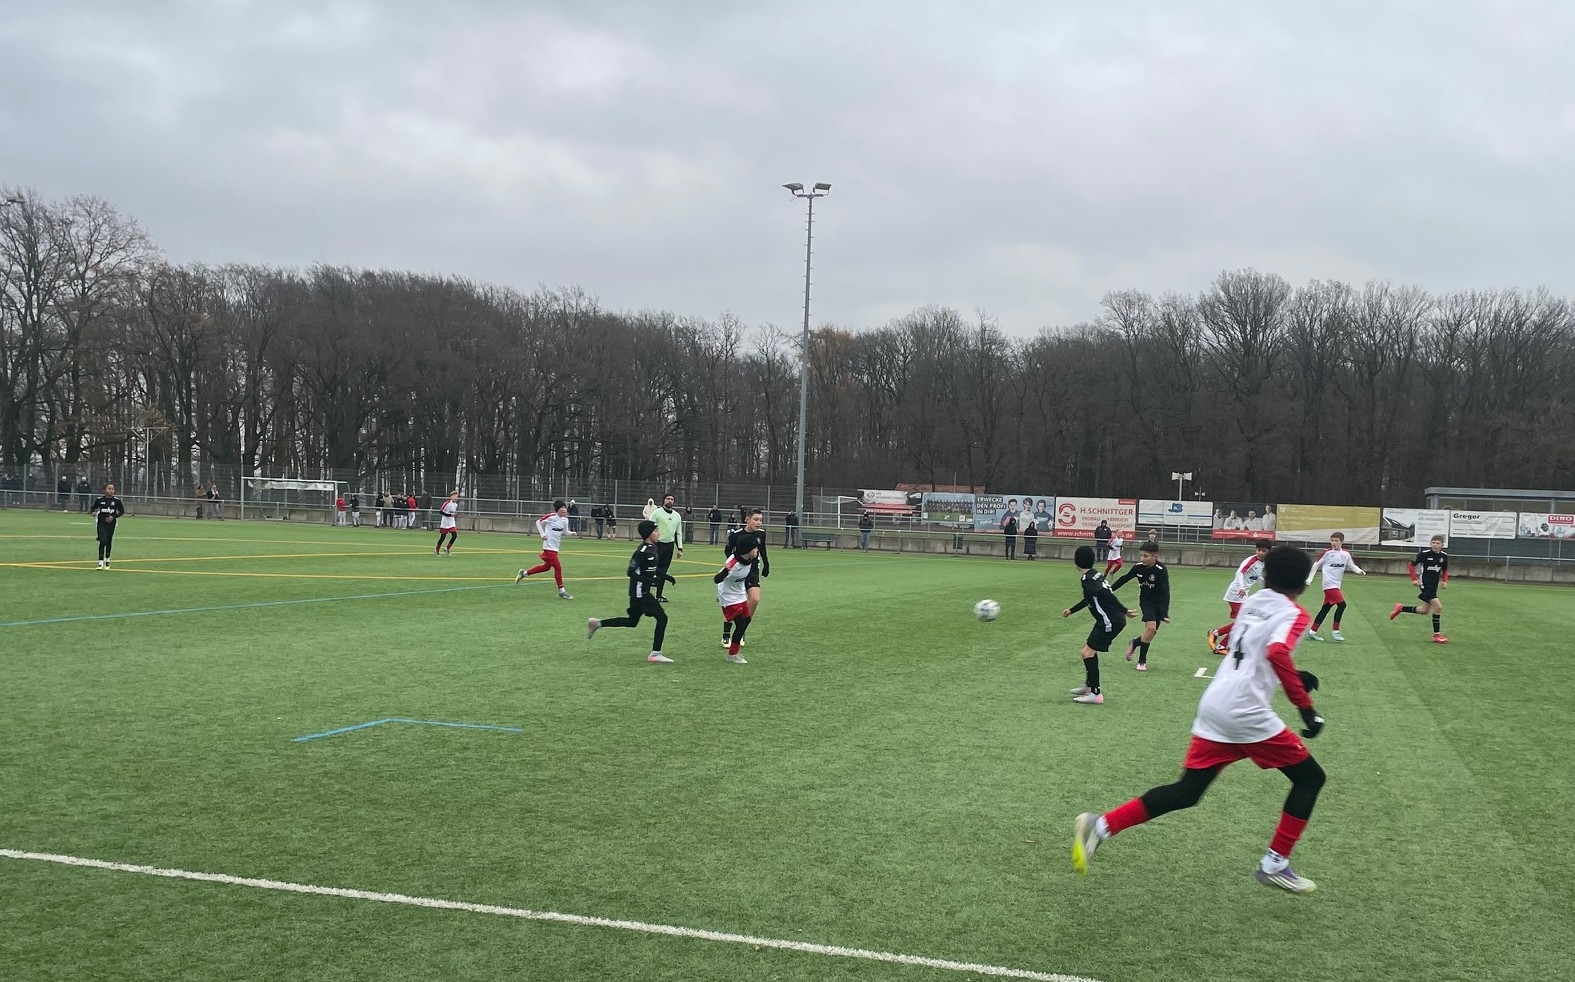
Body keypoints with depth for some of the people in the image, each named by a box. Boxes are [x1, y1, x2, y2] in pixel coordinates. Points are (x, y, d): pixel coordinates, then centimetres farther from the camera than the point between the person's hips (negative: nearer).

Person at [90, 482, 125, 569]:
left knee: (109, 541, 10)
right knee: (103, 541, -13)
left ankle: (107, 560, 32)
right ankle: (101, 563, -8)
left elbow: (122, 511, 4)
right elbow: (93, 508, 7)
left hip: (111, 523, 2)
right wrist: (93, 512, -16)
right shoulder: (99, 499, -3)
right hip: (101, 523, -2)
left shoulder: (116, 500, -3)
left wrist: (113, 517, -9)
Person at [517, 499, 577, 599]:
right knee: (558, 567, -9)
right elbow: (538, 522, -4)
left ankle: (524, 573, 37)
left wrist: (572, 533, -5)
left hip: (555, 547, 8)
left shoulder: (565, 520, 5)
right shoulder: (551, 516, -14)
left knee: (547, 566, 20)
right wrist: (542, 534, -13)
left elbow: (565, 531, 16)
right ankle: (561, 591, 0)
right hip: (549, 546, -8)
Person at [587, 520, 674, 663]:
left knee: (632, 622, 19)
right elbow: (631, 572, -24)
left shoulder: (652, 548, 8)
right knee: (662, 618, -8)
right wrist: (651, 581, -28)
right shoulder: (642, 551, -21)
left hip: (643, 592, 10)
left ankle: (597, 623, 26)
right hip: (639, 592, -10)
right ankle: (655, 654, -2)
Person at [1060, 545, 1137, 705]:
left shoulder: (1087, 580, -18)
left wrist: (1124, 611, -26)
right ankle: (1089, 685, 34)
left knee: (1087, 652, -9)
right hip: (1112, 620, 10)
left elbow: (1107, 595, -26)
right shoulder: (1094, 575, 14)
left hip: (1110, 622, -10)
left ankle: (1096, 693, -8)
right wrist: (1072, 610, 38)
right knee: (1089, 648, 22)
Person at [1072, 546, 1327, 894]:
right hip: (1246, 713, -7)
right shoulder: (1294, 614, -3)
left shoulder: (1251, 603, 19)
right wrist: (1305, 706, -21)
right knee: (1310, 777, 11)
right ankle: (1274, 864, 10)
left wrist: (1293, 677, 36)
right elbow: (1276, 654, -23)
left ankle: (1101, 825, -1)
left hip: (1213, 707, 7)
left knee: (1185, 793, 10)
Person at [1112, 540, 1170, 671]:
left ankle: (1134, 643, 30)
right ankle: (1142, 661, -4)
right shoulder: (1139, 567, -14)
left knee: (1152, 631, 0)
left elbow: (1165, 592, -26)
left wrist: (1165, 614, -32)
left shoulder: (1161, 570, -24)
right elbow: (1124, 579, 3)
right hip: (1145, 600, 0)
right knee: (1151, 627, -19)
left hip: (1159, 603, 0)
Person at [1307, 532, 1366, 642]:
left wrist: (1359, 571, -9)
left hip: (1336, 585, 6)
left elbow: (1352, 566, 13)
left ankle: (1313, 631, 14)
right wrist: (1310, 578, 2)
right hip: (1329, 584, -6)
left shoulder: (1346, 554, 8)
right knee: (1341, 604, -16)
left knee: (1326, 608, 7)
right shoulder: (1327, 552, -5)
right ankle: (1335, 632, -7)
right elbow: (1315, 564, 2)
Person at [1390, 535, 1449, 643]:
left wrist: (1445, 581, 0)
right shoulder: (1424, 554, -14)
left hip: (1434, 585, 7)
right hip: (1425, 584, -7)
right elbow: (1411, 565, -4)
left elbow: (1445, 570, 17)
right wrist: (1414, 579, -12)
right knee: (1438, 606, -17)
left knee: (1425, 610, 15)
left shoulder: (1444, 556, 0)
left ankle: (1401, 608, 34)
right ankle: (1436, 635, -8)